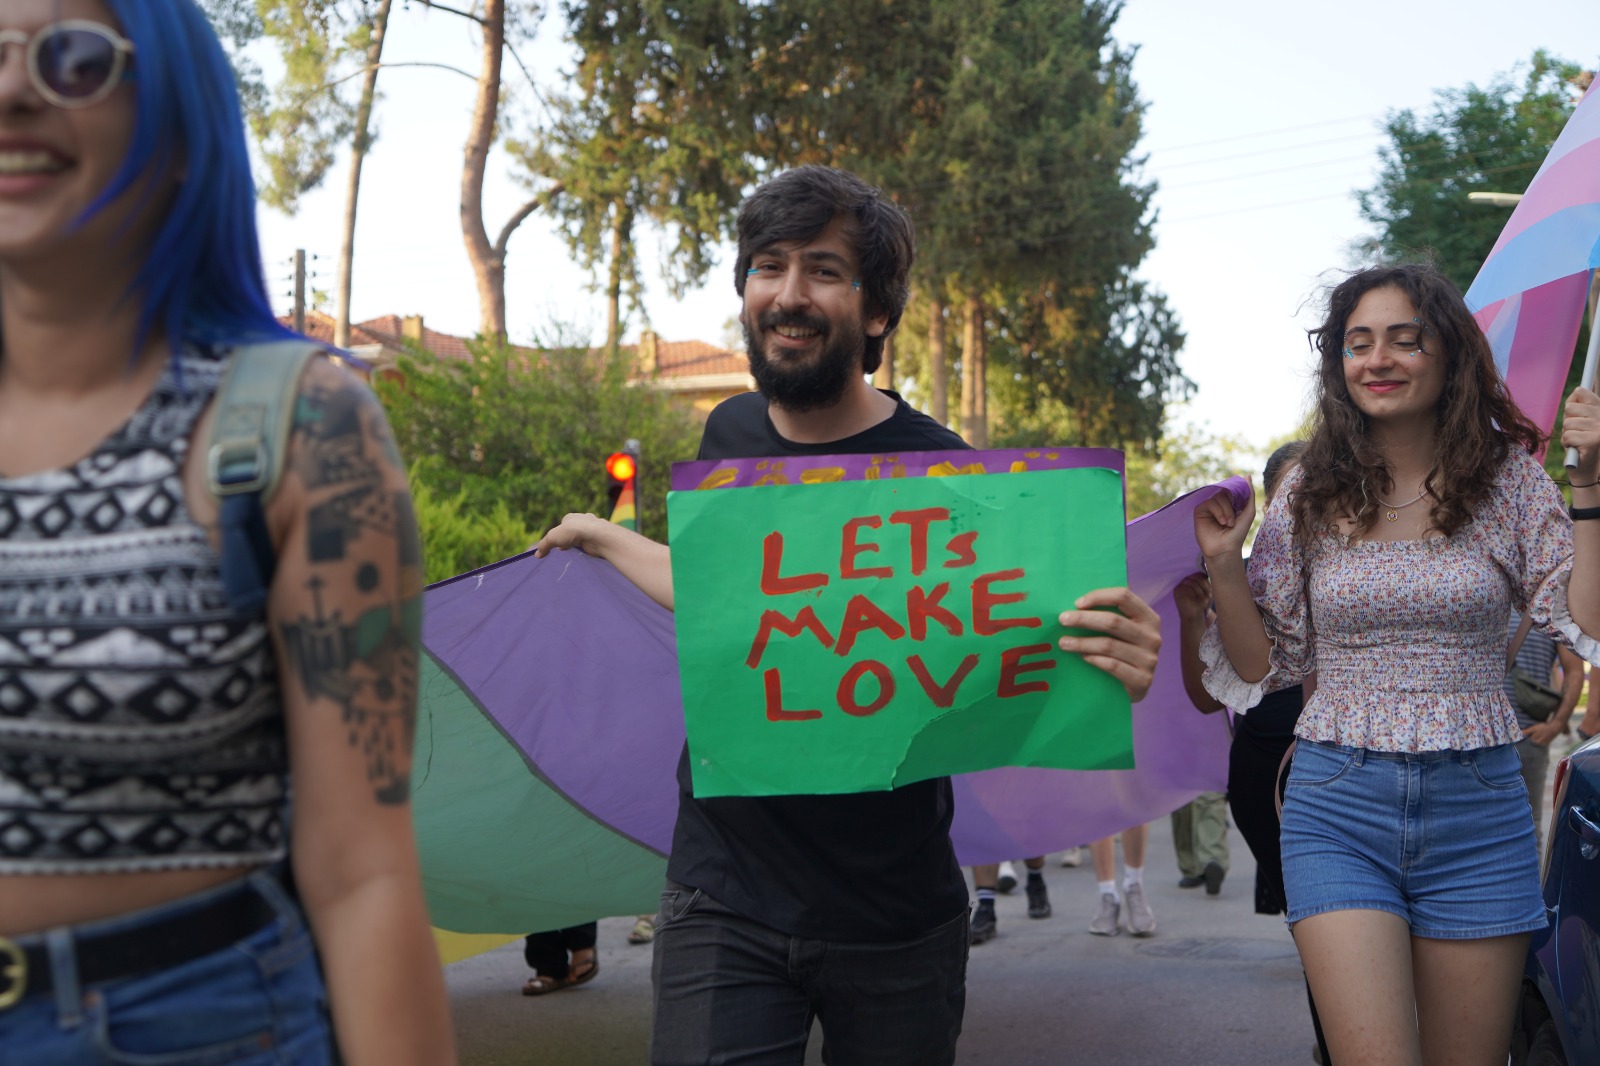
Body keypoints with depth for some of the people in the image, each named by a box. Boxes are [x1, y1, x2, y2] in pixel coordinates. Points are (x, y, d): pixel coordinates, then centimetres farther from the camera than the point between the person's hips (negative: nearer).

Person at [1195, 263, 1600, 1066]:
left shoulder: (1508, 481, 3)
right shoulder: (1311, 495, 3)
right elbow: (1264, 667, 8)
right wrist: (1223, 567, -7)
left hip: (1477, 808, 1)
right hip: (1339, 810, -1)